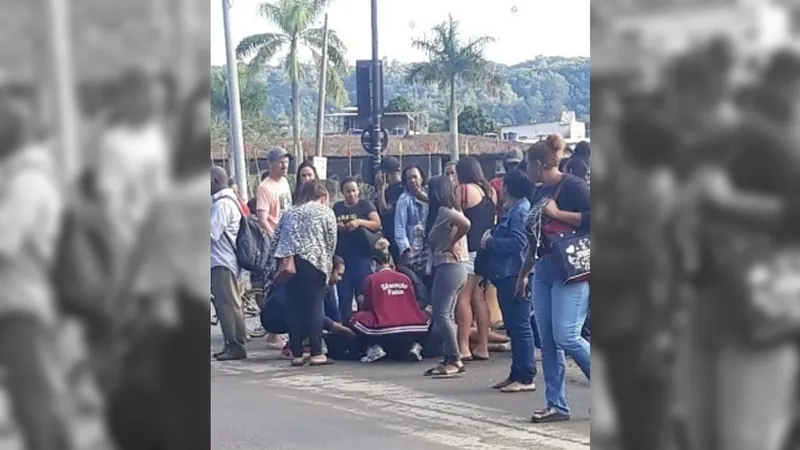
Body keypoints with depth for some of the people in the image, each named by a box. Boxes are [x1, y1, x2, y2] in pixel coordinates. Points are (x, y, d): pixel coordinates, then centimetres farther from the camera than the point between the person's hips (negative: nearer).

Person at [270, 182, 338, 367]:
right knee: (314, 307, -2)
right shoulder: (325, 212, 13)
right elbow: (331, 242, 8)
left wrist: (281, 262, 16)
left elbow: (277, 238, 15)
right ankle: (316, 354, -5)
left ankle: (297, 354, 5)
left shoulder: (289, 213, 24)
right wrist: (327, 264, 19)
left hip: (287, 262, 4)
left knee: (294, 308, 5)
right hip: (313, 261, -4)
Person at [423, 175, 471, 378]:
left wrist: (452, 243, -17)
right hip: (454, 267, 10)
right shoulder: (447, 211, 15)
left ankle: (455, 360, -10)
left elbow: (465, 223, -29)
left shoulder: (443, 211, -13)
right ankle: (451, 360, 12)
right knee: (446, 315, 11)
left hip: (448, 267, -10)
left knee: (441, 314, -9)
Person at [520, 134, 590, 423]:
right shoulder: (540, 193, 18)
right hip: (544, 270, 9)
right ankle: (556, 405, 7)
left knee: (566, 336, -14)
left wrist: (557, 213, -15)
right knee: (548, 341, 4)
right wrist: (523, 274, 28)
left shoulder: (572, 186, -7)